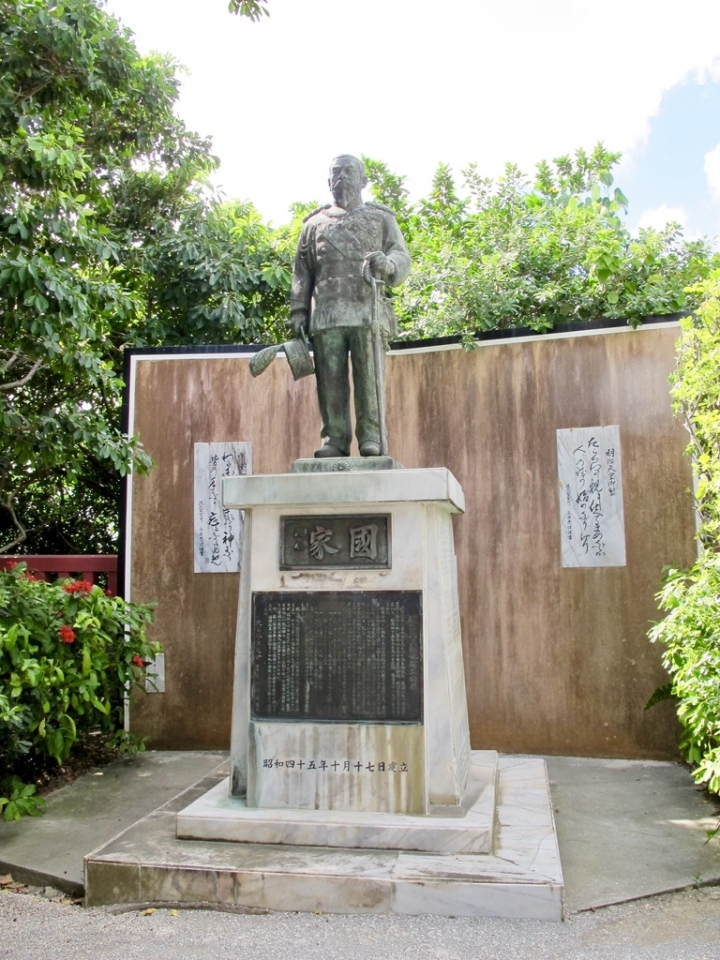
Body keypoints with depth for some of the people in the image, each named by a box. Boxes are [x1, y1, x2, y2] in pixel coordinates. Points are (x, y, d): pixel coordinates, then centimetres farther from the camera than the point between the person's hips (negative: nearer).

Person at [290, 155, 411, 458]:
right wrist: (298, 311, 6)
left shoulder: (380, 219, 21)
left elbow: (402, 257, 8)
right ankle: (334, 439, -1)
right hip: (325, 315, 2)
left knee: (369, 378, -10)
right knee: (330, 380, -4)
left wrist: (387, 263, -17)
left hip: (368, 311, -1)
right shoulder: (315, 223, 24)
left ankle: (372, 439, -7)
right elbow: (301, 271, 18)